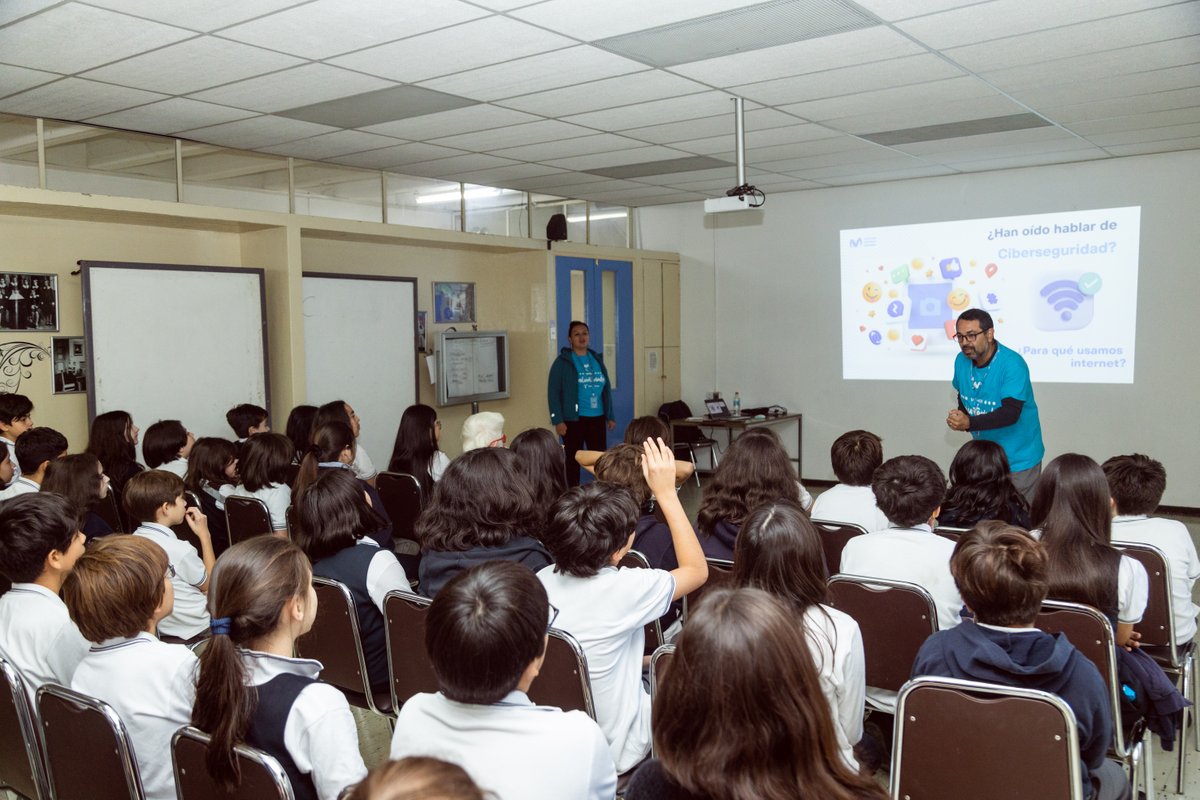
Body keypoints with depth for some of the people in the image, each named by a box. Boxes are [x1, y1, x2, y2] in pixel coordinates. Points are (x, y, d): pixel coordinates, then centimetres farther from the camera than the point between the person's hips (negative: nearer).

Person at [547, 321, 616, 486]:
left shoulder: (597, 359, 11)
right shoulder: (562, 362, -4)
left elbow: (606, 389, 14)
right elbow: (553, 392, -8)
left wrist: (611, 416, 11)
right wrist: (558, 420, -14)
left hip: (597, 418, 4)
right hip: (573, 419, -4)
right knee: (573, 458, 5)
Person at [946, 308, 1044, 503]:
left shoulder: (1013, 364, -23)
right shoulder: (961, 360, -3)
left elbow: (1010, 413, -31)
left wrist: (970, 423, -42)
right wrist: (960, 419, -6)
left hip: (1018, 459, -6)